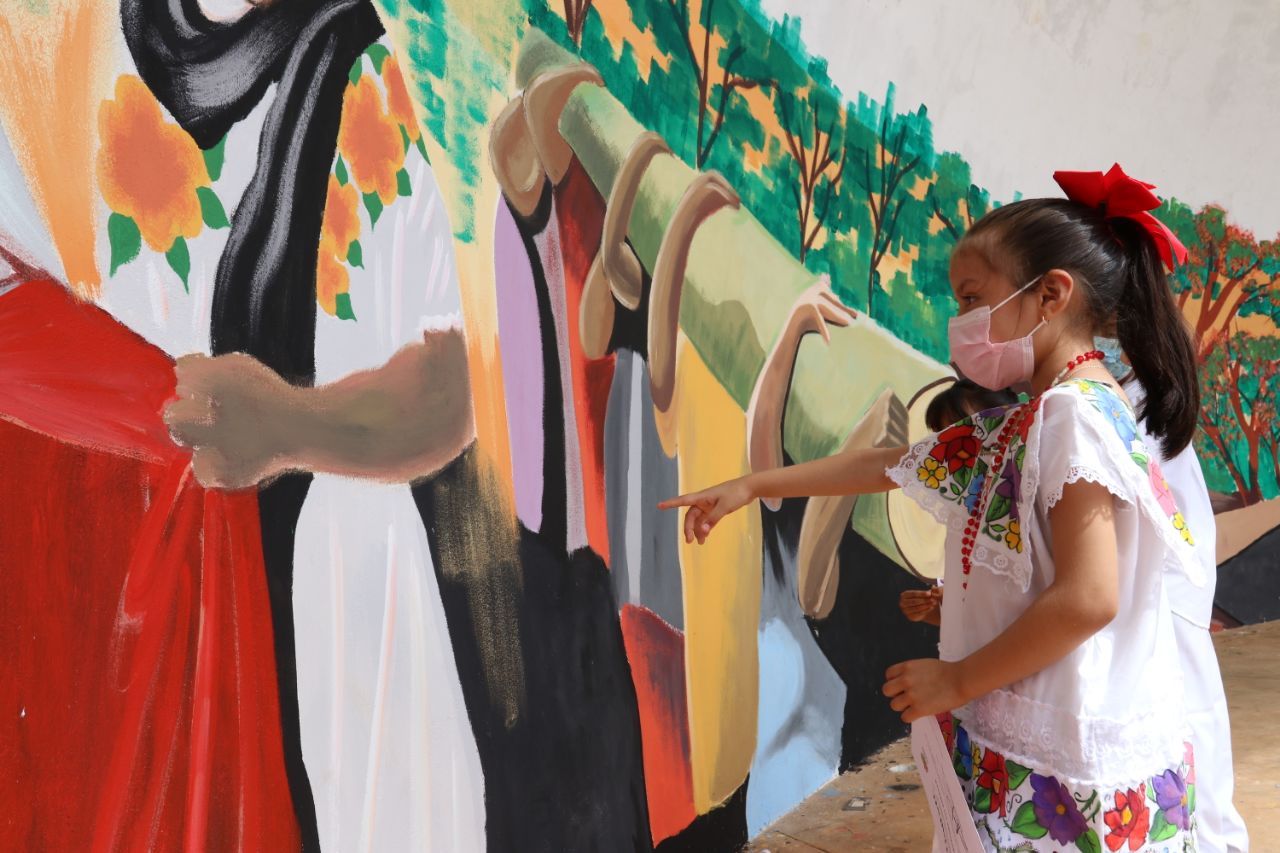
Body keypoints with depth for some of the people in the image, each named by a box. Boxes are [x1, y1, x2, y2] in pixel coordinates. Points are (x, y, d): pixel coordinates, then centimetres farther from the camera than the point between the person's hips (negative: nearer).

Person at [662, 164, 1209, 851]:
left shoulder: (1077, 414, -17)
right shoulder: (1016, 426, 12)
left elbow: (1086, 599, -24)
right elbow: (885, 465, 22)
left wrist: (957, 679, -14)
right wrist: (751, 486, 25)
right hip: (1019, 749, 8)